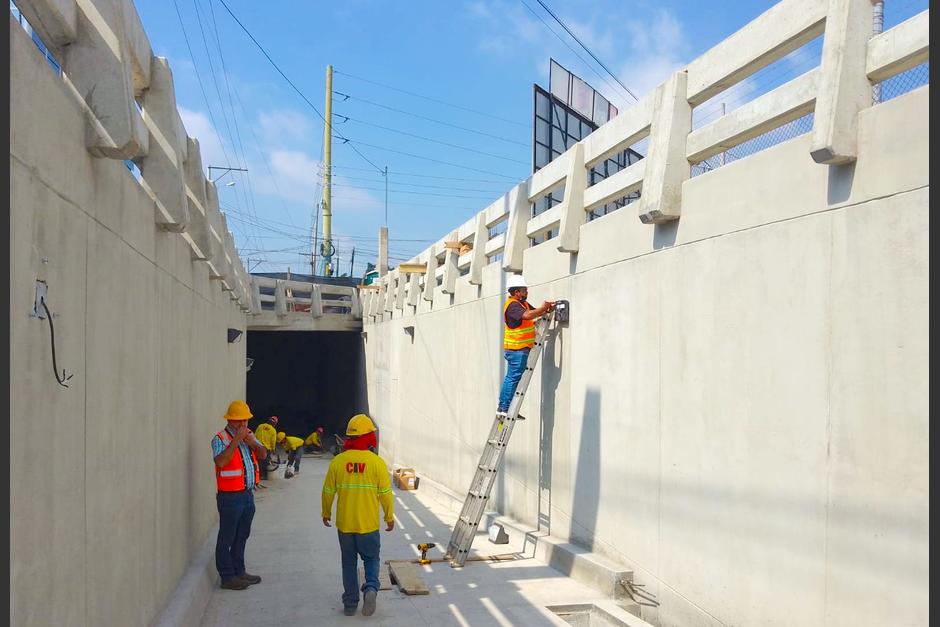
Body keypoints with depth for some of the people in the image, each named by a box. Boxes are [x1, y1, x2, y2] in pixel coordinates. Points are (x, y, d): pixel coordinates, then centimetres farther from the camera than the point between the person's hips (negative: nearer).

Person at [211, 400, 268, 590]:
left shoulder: (248, 435, 10)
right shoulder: (220, 439, -12)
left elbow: (263, 454, 5)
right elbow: (220, 462, -29)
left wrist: (253, 443, -14)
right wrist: (236, 441, -29)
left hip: (247, 494, 8)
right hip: (230, 496, -8)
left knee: (242, 536, 17)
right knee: (226, 538, 1)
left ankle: (239, 571, 29)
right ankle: (227, 577, 9)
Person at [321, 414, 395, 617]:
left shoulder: (338, 461, -7)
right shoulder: (377, 462, -12)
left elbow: (328, 492, 0)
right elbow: (385, 494, -7)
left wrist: (326, 513, 18)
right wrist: (389, 517, 8)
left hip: (344, 524, 1)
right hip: (369, 524, -1)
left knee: (349, 562, 15)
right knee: (371, 559, 16)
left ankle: (350, 603, 18)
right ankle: (371, 587, -8)